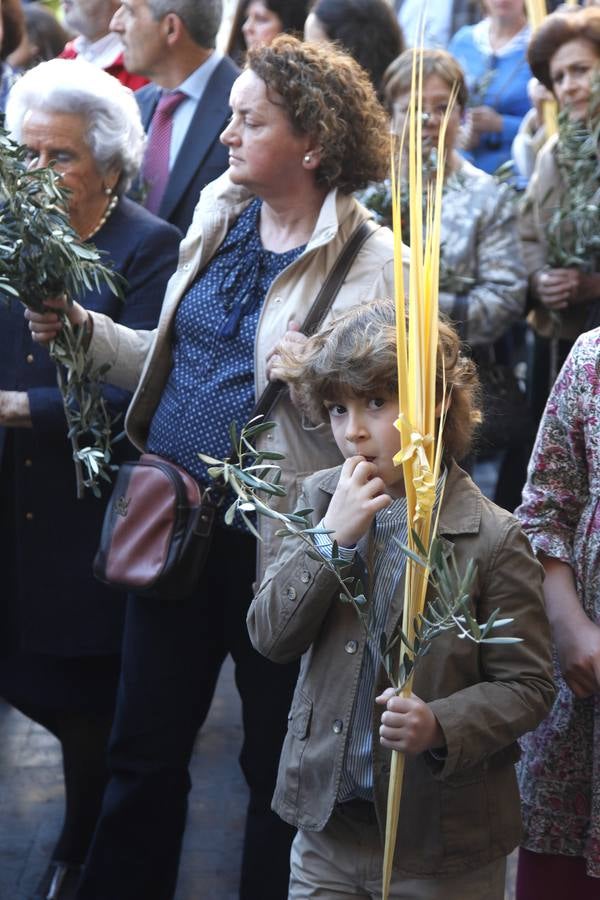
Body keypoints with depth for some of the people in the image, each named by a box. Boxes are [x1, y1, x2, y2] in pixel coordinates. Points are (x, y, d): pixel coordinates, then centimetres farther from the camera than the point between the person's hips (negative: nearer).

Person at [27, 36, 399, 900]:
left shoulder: (373, 261, -13)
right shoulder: (217, 219, 6)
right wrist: (88, 331, 2)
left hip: (274, 538, -5)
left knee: (277, 762, 12)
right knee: (145, 747, 15)